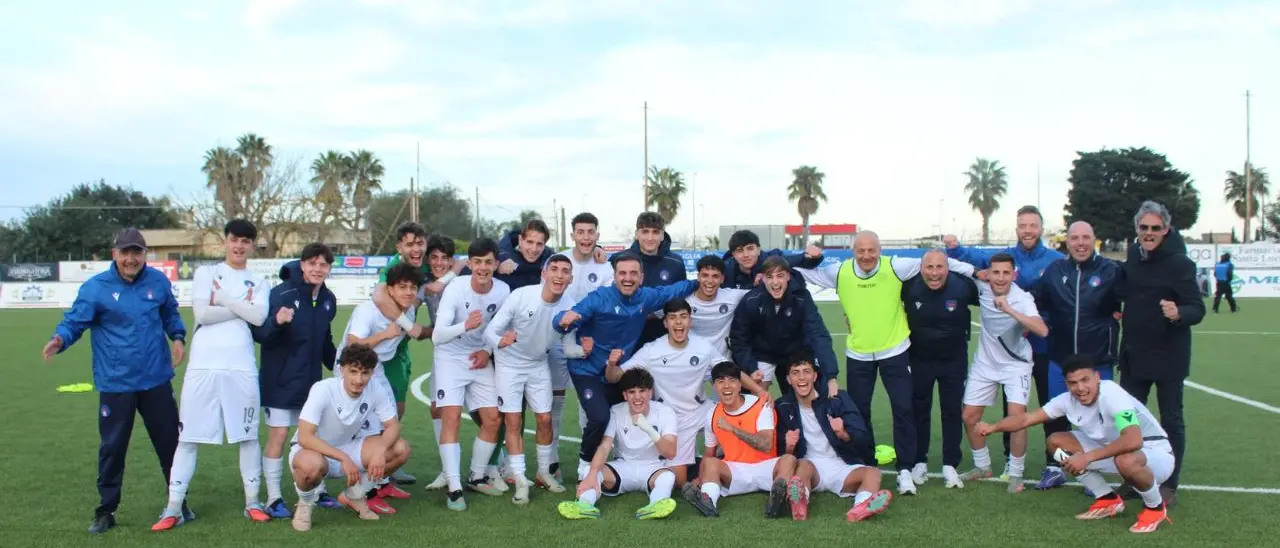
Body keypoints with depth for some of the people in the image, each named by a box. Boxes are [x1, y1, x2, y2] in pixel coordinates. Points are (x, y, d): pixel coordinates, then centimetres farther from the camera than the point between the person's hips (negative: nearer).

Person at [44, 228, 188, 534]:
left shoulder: (158, 282, 1)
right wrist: (60, 339, -29)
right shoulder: (96, 287, -10)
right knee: (112, 447, 5)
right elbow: (74, 322, -9)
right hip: (116, 383, -2)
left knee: (170, 441, 11)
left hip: (156, 380, 3)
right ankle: (106, 510, 21)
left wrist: (178, 336, 0)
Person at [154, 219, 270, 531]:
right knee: (187, 436, 2)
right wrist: (242, 307, -4)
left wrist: (223, 298, -6)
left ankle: (252, 502, 17)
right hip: (203, 366, -1)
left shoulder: (258, 283, 13)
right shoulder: (205, 273, 9)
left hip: (241, 367, 1)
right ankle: (173, 508, 8)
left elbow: (259, 317, -7)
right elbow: (202, 313, -8)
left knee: (248, 436, 7)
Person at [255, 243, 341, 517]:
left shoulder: (328, 300, 3)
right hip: (280, 380, -6)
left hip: (312, 380, 6)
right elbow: (259, 334, -18)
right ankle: (274, 498, 11)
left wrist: (337, 362, 8)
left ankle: (318, 491, 25)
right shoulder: (281, 294, -17)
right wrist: (276, 321, -36)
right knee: (278, 435, -2)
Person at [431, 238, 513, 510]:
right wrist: (465, 326, -44)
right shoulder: (455, 289, -23)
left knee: (493, 420, 2)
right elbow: (437, 336, -27)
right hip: (450, 359, -4)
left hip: (480, 360, 4)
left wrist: (488, 350, -9)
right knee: (451, 418, -16)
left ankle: (477, 477, 21)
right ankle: (454, 488, -12)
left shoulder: (503, 290, -11)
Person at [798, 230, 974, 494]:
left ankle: (904, 470, 10)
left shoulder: (895, 267, -13)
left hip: (895, 351, -2)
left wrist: (973, 270, -5)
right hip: (857, 354, 2)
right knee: (858, 412, 11)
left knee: (903, 409, -3)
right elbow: (806, 271, 5)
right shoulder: (839, 272, -8)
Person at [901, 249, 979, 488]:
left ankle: (950, 465, 16)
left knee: (952, 411, 6)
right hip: (919, 359, 1)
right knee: (919, 411, 9)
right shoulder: (909, 286, -19)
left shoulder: (963, 285, -20)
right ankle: (920, 462, 23)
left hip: (954, 360, 0)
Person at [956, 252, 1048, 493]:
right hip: (985, 363, 4)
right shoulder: (982, 288, -14)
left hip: (1016, 365, -4)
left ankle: (1015, 475, 4)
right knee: (969, 417, 6)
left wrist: (1010, 310, -45)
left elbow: (1042, 330, -40)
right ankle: (982, 467, 28)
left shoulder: (1023, 299, -24)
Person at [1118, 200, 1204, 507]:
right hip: (1134, 355, 6)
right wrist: (1123, 312, 8)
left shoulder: (1180, 263, -15)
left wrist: (1178, 314, -37)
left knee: (1171, 420, 6)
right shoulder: (1133, 255, 3)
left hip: (1168, 357, -6)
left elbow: (1198, 309, -19)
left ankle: (1168, 486, 17)